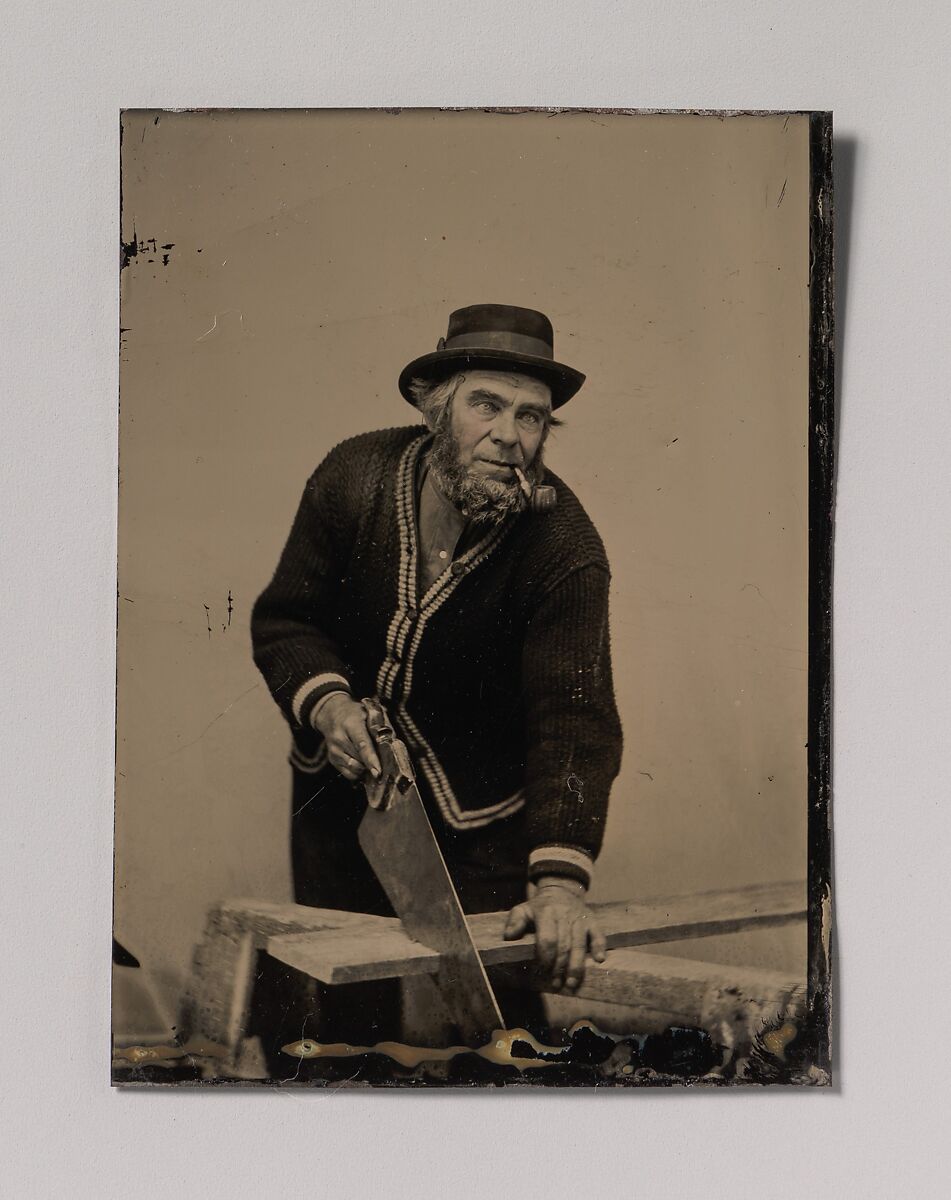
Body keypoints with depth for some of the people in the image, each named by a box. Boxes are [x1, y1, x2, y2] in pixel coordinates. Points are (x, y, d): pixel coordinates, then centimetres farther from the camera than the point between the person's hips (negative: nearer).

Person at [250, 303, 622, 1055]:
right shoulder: (354, 478, -13)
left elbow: (575, 719, -30)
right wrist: (326, 701, -23)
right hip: (339, 795, 3)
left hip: (481, 830, -3)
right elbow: (285, 619, -2)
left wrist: (561, 879, -42)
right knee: (338, 1009, 16)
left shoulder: (566, 548, -23)